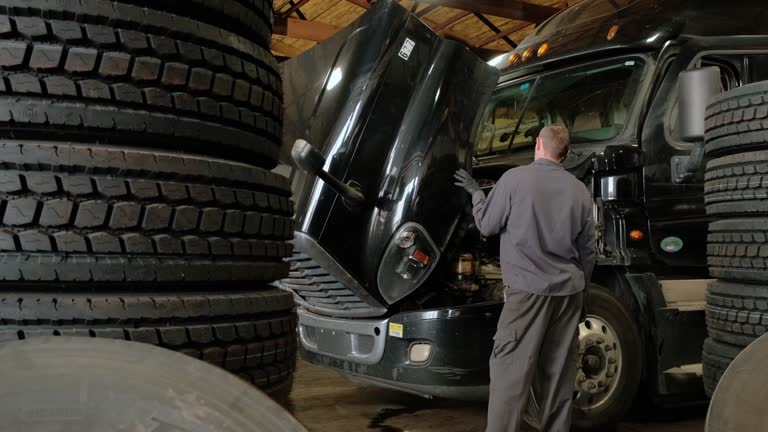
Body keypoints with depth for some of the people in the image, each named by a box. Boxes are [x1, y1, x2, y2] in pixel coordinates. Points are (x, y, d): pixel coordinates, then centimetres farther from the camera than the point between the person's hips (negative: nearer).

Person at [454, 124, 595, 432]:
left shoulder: (515, 178, -7)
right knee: (559, 372, 11)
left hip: (528, 287, -5)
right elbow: (587, 251, 14)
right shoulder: (580, 190, 9)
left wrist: (476, 193, 18)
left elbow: (487, 226, 2)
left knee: (510, 370, -4)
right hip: (568, 289, 5)